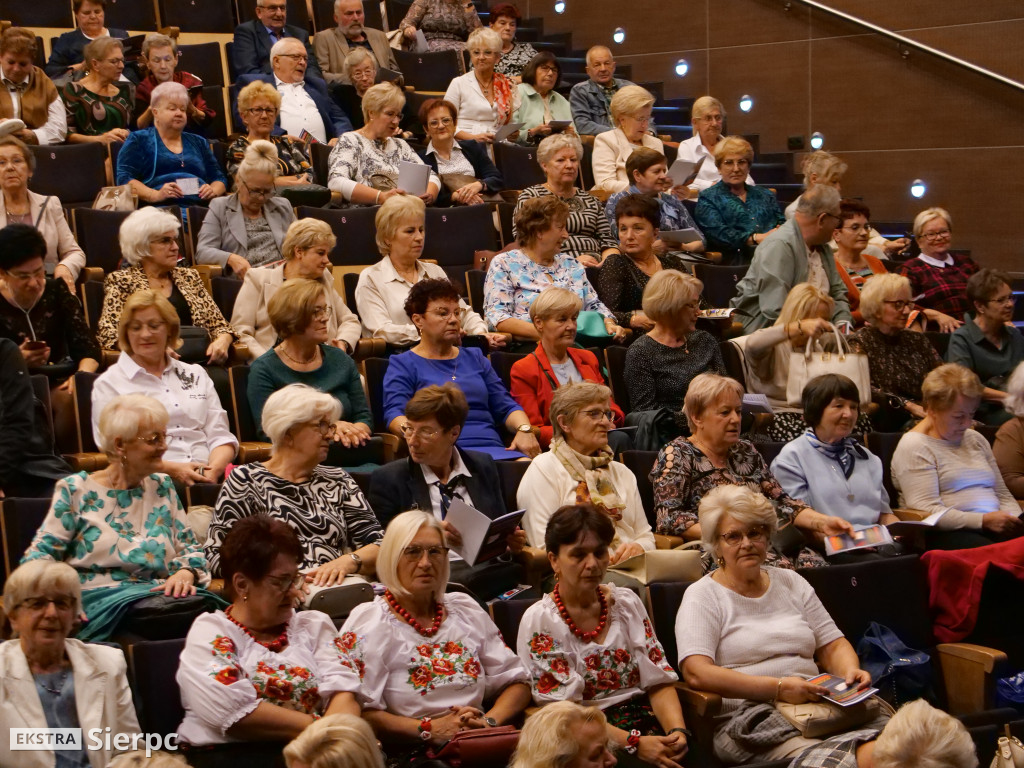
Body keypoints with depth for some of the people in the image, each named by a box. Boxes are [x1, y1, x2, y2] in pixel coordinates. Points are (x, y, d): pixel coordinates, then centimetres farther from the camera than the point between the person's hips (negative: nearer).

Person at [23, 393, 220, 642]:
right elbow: (39, 554, 2)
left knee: (204, 607, -33)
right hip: (98, 598, -4)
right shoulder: (75, 491, 7)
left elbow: (190, 549, 17)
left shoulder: (162, 488, 19)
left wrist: (185, 574, -7)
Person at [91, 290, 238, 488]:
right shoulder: (109, 383, 10)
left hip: (209, 478, 4)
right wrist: (172, 469, -15)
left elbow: (220, 436, 14)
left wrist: (214, 469, -9)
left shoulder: (196, 375, 22)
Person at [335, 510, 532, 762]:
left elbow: (516, 682, 18)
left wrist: (489, 722, -2)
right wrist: (430, 729, -14)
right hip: (413, 752, -4)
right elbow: (358, 711, -8)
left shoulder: (467, 611, 20)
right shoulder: (367, 621, 4)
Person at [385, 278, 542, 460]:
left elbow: (506, 406, 21)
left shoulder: (474, 357, 26)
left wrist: (524, 429, -2)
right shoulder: (403, 364, 11)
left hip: (494, 449, 5)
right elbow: (394, 415, -4)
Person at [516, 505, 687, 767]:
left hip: (646, 721, 4)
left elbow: (659, 681, 6)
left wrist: (677, 731, -14)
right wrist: (634, 744, -21)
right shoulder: (539, 620, -3)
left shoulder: (626, 602, 10)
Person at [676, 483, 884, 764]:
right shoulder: (702, 597, 4)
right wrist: (778, 688, -19)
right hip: (745, 715, -5)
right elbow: (696, 673, -11)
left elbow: (833, 645, 21)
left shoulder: (792, 583, 22)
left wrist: (850, 671, -4)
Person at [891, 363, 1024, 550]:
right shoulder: (914, 447, -2)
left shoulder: (976, 439, 23)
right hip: (946, 534, -7)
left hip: (994, 527, 7)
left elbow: (1003, 494, 24)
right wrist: (983, 520, -20)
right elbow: (925, 511, -13)